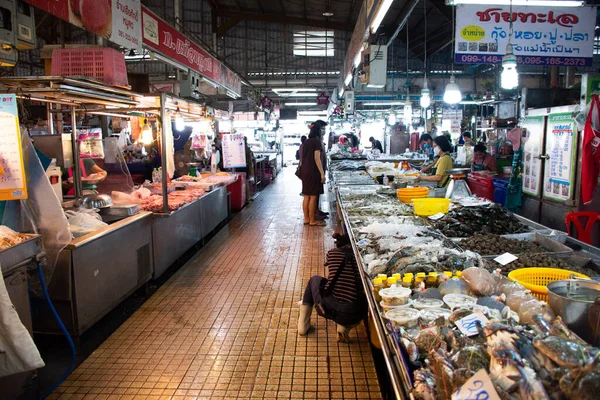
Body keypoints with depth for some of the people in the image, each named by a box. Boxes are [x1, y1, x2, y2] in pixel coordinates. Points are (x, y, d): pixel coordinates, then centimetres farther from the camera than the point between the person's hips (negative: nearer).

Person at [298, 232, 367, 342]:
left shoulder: (331, 253, 10)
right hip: (353, 316, 0)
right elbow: (364, 287, 17)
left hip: (328, 308, 0)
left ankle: (303, 326, 33)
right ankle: (345, 327, 11)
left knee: (314, 279, 30)